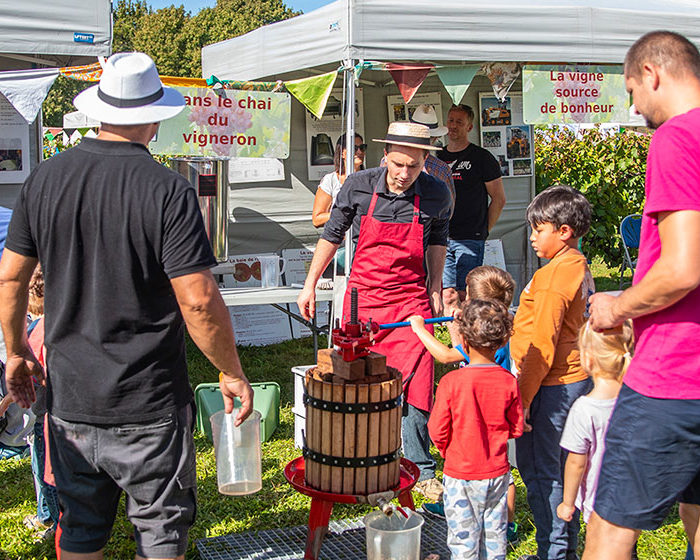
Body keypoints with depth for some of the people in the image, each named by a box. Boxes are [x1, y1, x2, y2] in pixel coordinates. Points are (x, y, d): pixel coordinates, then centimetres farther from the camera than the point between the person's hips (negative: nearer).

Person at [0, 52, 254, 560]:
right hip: (148, 406, -4)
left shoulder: (44, 179, -1)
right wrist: (233, 374, -6)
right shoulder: (168, 190, -16)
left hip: (69, 399, 5)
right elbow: (199, 300, -19)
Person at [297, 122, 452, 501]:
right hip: (363, 295, 1)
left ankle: (421, 471, 11)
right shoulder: (358, 186, -10)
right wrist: (310, 284, 7)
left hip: (411, 300, 0)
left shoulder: (437, 195, -8)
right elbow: (333, 234, 5)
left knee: (416, 386, -5)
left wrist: (435, 288, 13)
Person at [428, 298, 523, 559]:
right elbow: (516, 428, -1)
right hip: (498, 473, 3)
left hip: (461, 475, -3)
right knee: (494, 534, 19)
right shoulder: (508, 381, -11)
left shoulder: (451, 382, -20)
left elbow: (437, 432, -13)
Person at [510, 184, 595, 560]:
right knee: (560, 465, 18)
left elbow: (542, 346, -22)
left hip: (551, 386, -10)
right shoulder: (579, 267, 8)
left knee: (537, 467, 1)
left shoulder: (552, 278, -21)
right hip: (575, 378, 10)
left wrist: (523, 397, -19)